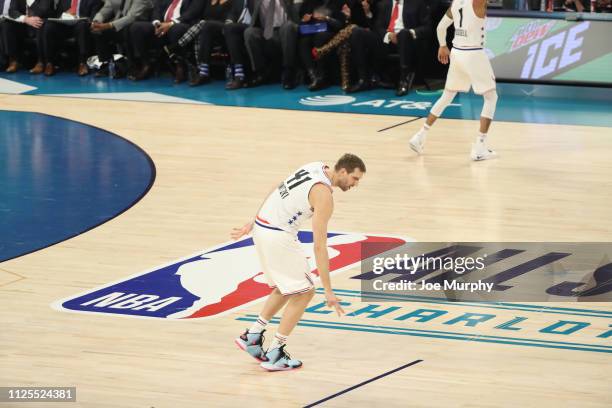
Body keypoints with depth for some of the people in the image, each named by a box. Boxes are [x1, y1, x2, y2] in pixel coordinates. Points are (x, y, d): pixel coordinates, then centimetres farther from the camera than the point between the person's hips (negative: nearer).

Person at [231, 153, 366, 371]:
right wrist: (328, 292, -20)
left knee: (285, 288, 23)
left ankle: (252, 337, 25)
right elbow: (319, 247, -22)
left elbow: (275, 192, 15)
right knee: (304, 293, 0)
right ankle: (274, 355, 2)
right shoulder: (324, 194, -21)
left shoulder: (316, 167, 6)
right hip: (277, 237, -9)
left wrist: (252, 224, 22)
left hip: (261, 226, 9)